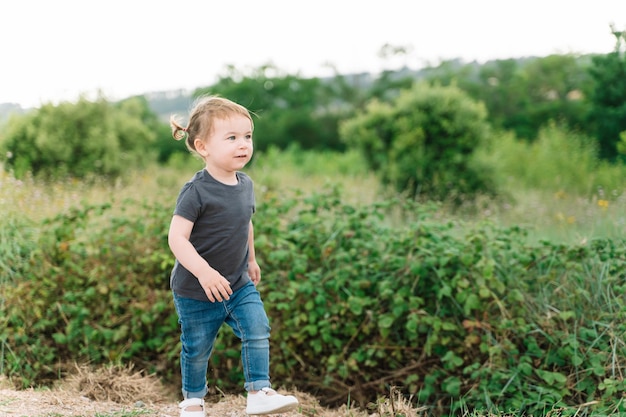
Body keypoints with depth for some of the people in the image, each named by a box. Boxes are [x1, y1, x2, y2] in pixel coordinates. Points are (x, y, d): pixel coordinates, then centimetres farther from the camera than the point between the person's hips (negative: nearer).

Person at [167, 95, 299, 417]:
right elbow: (176, 237, -27)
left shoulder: (245, 185, 1)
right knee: (198, 347, 9)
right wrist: (204, 272, -36)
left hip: (239, 284, 5)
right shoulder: (197, 191, -22)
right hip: (196, 292, -5)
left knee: (258, 330, -9)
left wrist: (251, 260, 25)